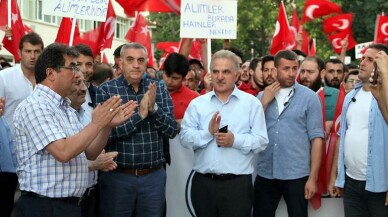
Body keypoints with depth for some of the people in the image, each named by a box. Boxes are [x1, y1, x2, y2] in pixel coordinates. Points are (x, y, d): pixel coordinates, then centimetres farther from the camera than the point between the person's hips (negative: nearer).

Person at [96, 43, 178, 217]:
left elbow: (172, 130, -3)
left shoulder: (159, 88, 3)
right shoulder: (106, 90, -6)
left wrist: (153, 108, -18)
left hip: (154, 176, 3)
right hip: (117, 176, -2)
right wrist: (140, 114, -20)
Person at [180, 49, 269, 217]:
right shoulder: (197, 103, 8)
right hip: (203, 183, 2)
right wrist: (208, 132, -16)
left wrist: (235, 140, -18)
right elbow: (185, 138, 0)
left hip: (238, 183, -2)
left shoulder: (251, 103, 3)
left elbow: (261, 140, -4)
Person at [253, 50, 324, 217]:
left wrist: (313, 177, -9)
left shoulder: (309, 97, -3)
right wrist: (264, 102, -7)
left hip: (296, 175, -3)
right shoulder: (262, 96, 7)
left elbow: (316, 138, -5)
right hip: (265, 174, 3)